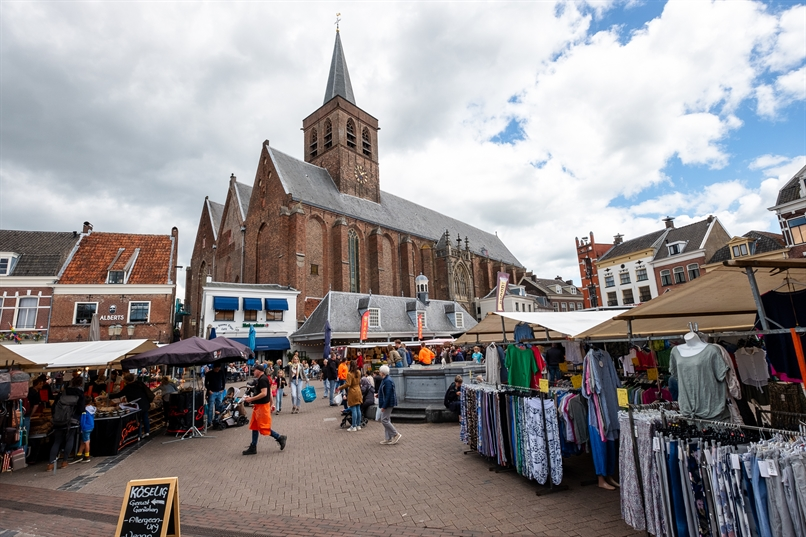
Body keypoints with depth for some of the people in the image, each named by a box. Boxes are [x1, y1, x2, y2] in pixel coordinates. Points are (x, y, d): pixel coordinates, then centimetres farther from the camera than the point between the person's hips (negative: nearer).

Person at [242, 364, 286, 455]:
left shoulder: (262, 379, -18)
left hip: (262, 406, -10)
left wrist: (251, 399, -22)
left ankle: (280, 438, 7)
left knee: (264, 428, -3)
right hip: (259, 406, 10)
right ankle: (253, 447, 20)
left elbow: (264, 393, -26)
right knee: (254, 426, 13)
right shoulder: (261, 379, 13)